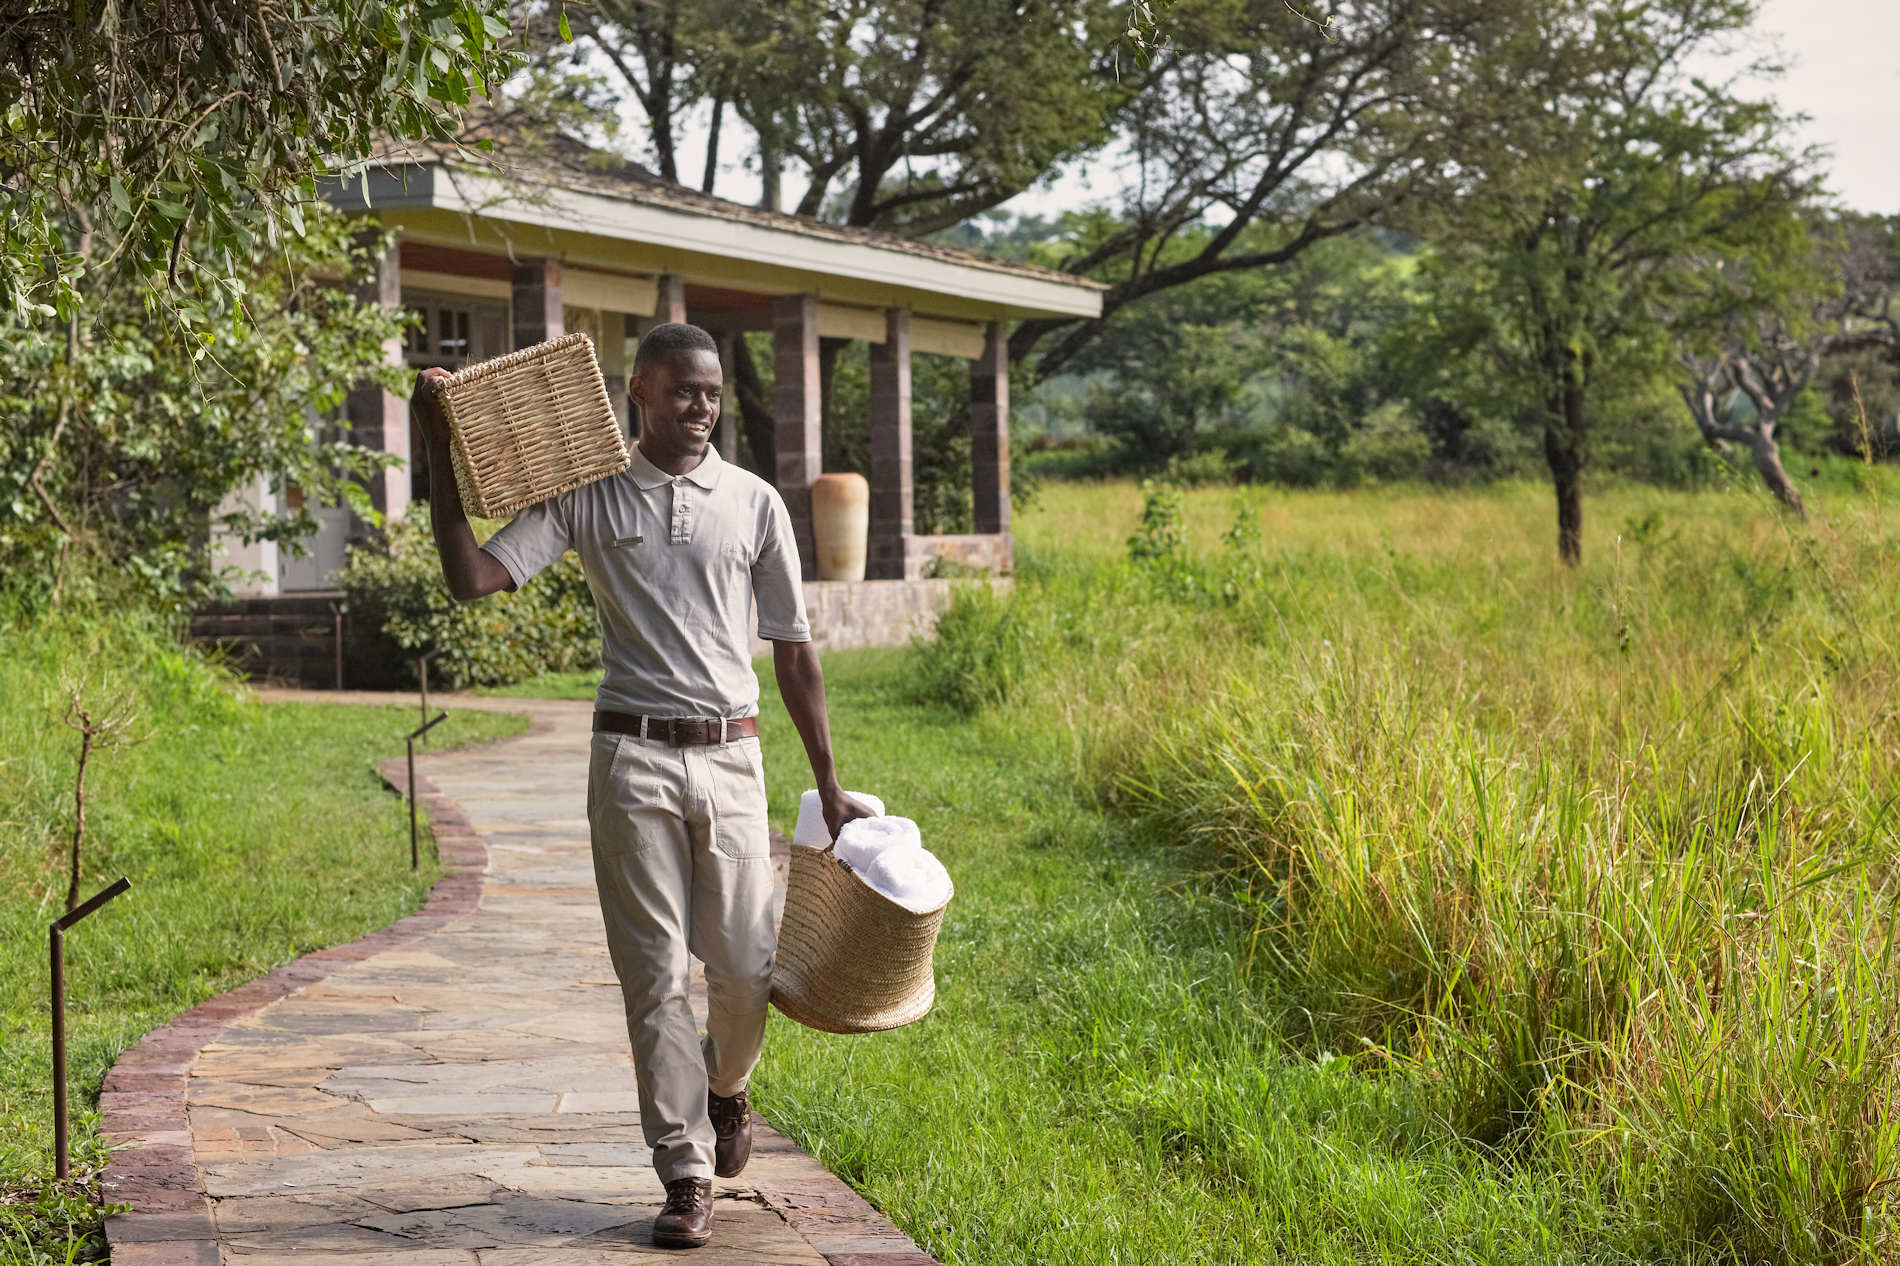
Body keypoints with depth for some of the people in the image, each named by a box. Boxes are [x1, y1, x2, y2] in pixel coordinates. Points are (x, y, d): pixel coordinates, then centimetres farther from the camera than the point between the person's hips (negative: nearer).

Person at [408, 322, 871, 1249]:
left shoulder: (755, 503, 7)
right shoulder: (587, 498, 4)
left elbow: (793, 650, 10)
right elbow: (472, 577, -5)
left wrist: (828, 785, 9)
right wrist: (438, 452, -10)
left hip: (731, 759, 1)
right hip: (634, 759, -1)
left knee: (746, 969, 2)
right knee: (655, 974, 0)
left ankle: (724, 1086, 35)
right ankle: (687, 1175, 9)